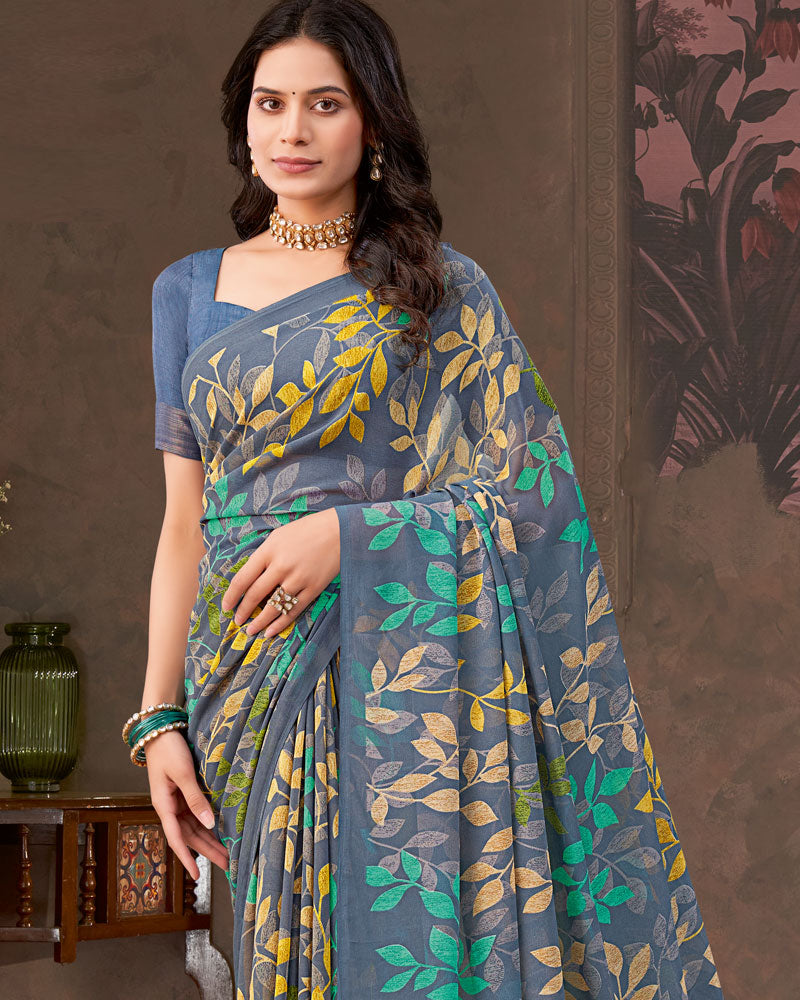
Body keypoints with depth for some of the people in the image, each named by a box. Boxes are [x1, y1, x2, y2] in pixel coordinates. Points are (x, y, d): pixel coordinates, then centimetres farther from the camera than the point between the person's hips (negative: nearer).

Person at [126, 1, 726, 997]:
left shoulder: (441, 286, 3)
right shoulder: (191, 290, 12)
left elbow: (535, 479, -3)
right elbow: (185, 523, 11)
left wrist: (348, 530, -16)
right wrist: (158, 714, 3)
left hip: (403, 675, -2)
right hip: (252, 678, 3)